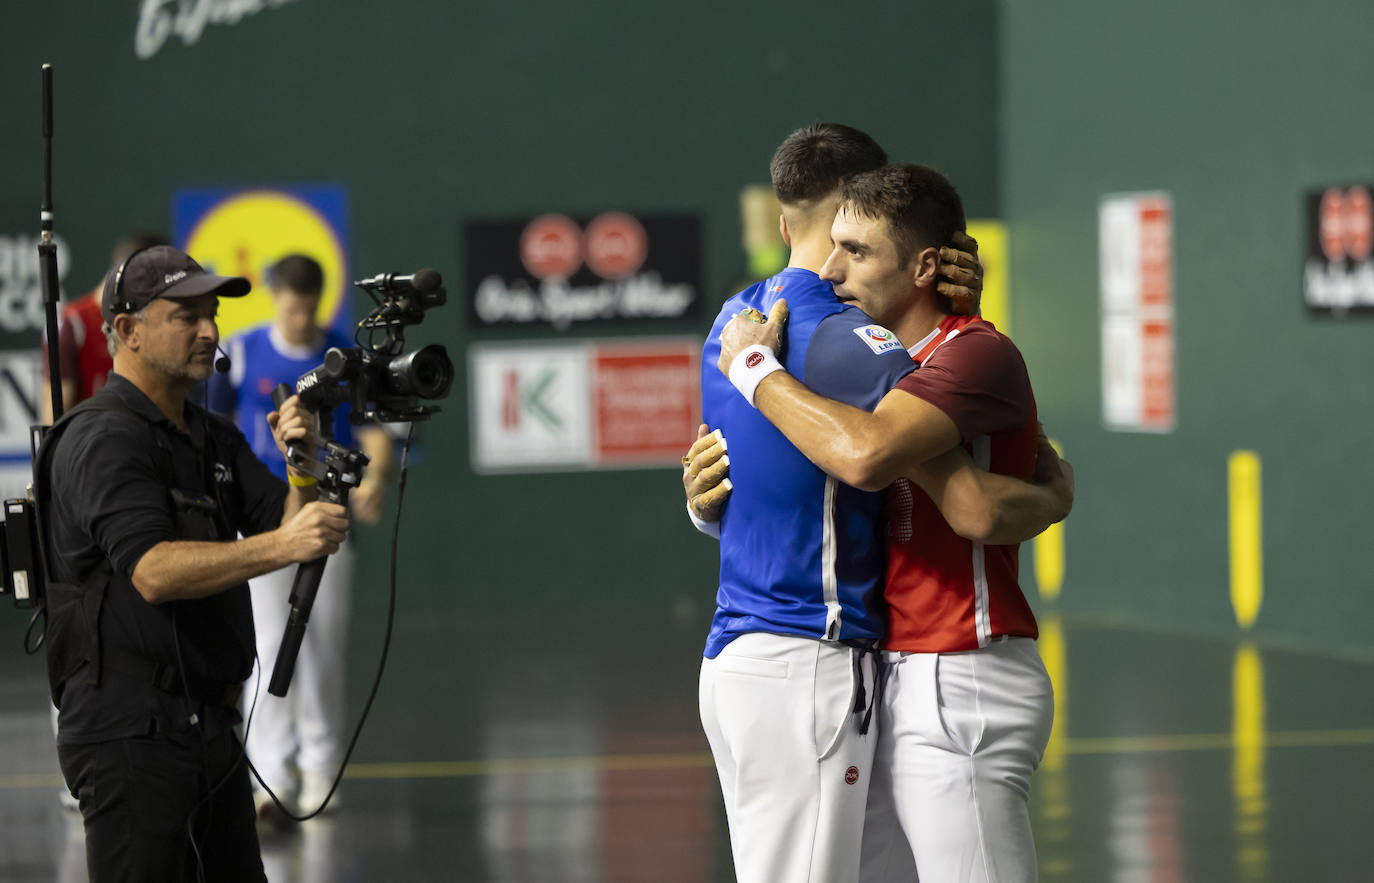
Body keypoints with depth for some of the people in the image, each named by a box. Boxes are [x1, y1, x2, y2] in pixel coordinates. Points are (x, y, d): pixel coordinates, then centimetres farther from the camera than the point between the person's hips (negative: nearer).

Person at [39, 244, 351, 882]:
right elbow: (154, 572, -25)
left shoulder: (216, 440, 17)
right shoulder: (103, 439, -11)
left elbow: (290, 532, 9)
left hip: (210, 726, 9)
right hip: (131, 728, -9)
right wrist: (281, 545, -34)